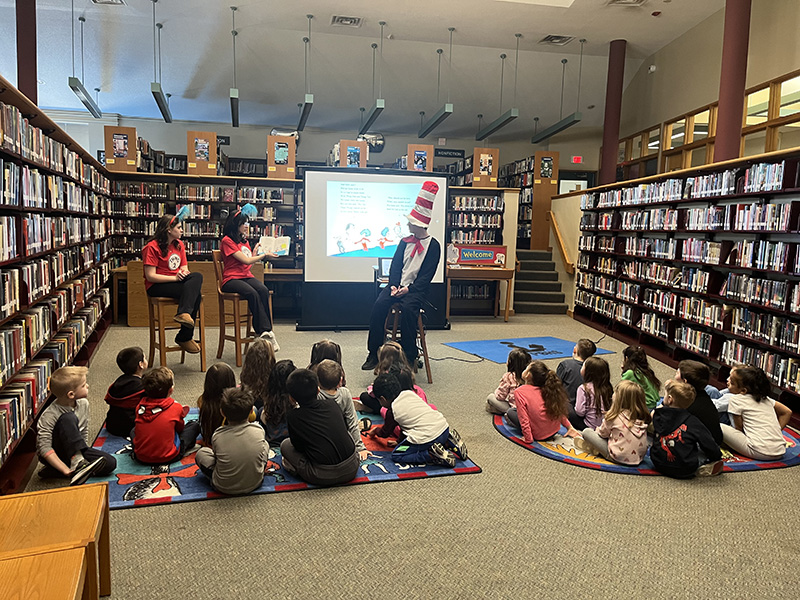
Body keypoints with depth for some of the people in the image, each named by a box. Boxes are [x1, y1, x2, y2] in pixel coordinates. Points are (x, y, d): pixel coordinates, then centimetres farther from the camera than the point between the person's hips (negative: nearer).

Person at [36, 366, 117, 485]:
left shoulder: (83, 404, -3)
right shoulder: (49, 416, -23)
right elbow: (44, 448, -27)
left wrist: (85, 452, 2)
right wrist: (65, 470, -33)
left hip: (76, 452, 7)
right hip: (56, 456, -7)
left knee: (111, 463, -17)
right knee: (69, 419, -31)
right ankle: (77, 463, -35)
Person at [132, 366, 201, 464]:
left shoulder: (140, 406, -2)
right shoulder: (176, 408, -11)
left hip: (141, 457, 5)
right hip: (167, 458, -4)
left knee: (134, 430, 34)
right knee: (194, 425, 10)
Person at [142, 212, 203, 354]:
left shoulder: (179, 244, 13)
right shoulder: (152, 247, -9)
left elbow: (184, 268, 14)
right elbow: (150, 276, -15)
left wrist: (184, 273, -12)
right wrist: (175, 278, -23)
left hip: (177, 282, 7)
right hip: (156, 287, -7)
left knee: (198, 276, -26)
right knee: (194, 291, -29)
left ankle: (184, 313, -33)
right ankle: (185, 337, -28)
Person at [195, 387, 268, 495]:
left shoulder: (217, 436, -20)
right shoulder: (259, 431, -16)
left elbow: (216, 453, 0)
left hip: (225, 488, -1)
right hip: (255, 484, 2)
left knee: (201, 452, 16)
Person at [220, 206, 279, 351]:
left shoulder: (244, 240, 21)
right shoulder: (227, 241, -4)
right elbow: (246, 261, -9)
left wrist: (256, 252, 10)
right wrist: (264, 255, 1)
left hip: (247, 276, 6)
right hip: (231, 279, -6)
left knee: (263, 290, -28)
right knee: (253, 294, -35)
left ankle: (266, 331, -32)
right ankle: (264, 331, -32)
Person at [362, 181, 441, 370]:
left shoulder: (433, 246, 0)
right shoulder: (405, 242, 16)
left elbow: (427, 275, -6)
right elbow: (395, 266, 9)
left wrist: (408, 288, -18)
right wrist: (394, 285, -10)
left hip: (416, 289, -4)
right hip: (398, 285, 4)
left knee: (407, 307, -35)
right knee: (379, 304, -23)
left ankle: (409, 356, -21)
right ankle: (374, 354, -19)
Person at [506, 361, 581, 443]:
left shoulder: (519, 392, -17)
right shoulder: (546, 389, -1)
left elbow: (524, 418, -18)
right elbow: (559, 411, 7)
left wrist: (528, 439, -11)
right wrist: (569, 427, 17)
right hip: (555, 431, 3)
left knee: (510, 412, 13)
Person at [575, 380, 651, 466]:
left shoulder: (615, 416, -14)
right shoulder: (643, 417, -1)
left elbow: (603, 433, 2)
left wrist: (597, 430, 25)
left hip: (619, 458, -6)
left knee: (586, 432, 2)